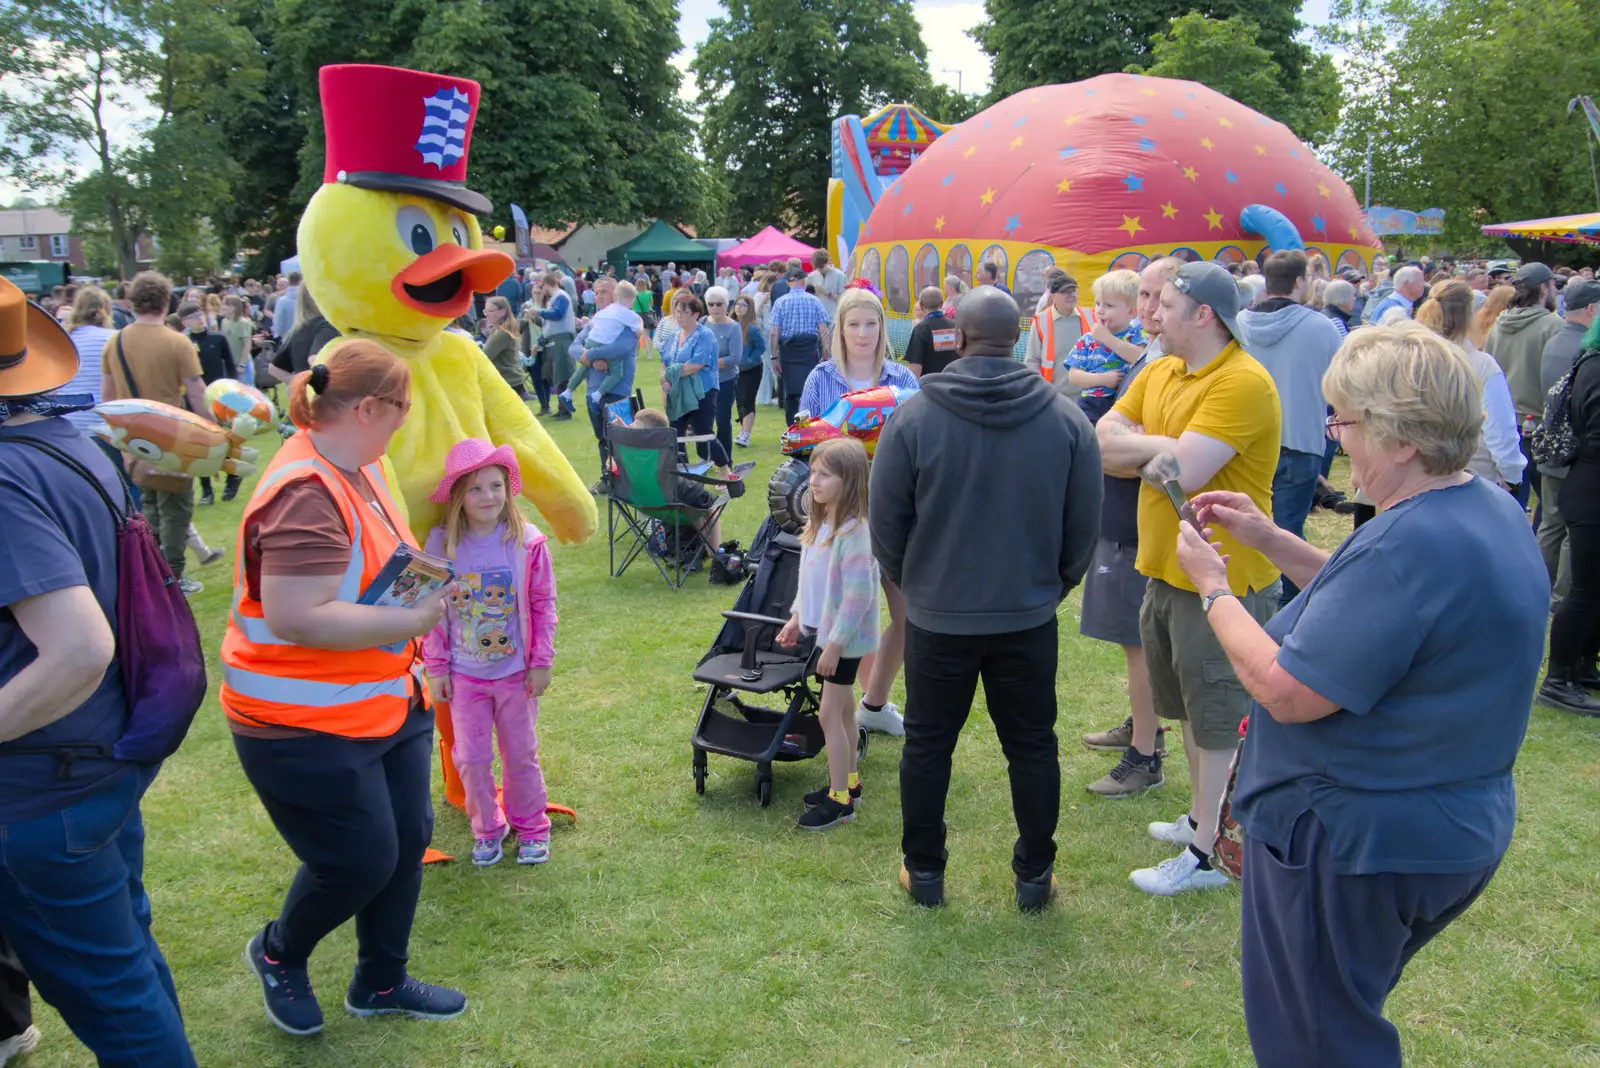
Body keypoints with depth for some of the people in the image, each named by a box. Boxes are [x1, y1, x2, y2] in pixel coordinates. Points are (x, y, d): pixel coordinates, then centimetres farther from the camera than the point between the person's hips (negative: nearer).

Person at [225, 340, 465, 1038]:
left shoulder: (353, 467, 7)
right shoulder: (306, 495, -26)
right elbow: (297, 618, -33)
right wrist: (412, 621, -25)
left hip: (387, 704, 10)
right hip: (308, 726, -10)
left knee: (407, 841, 15)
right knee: (361, 861, 2)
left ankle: (381, 984, 36)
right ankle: (278, 954, 34)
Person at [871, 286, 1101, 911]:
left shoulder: (913, 417, -12)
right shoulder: (1065, 418, -6)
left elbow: (885, 525, -5)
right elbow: (1084, 529, 0)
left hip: (937, 617, -1)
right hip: (1030, 618, 2)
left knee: (928, 743, 14)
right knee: (1032, 745, 15)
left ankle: (924, 871, 27)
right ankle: (1035, 876, 28)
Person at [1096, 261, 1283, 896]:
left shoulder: (1244, 383, -21)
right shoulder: (1159, 373, 6)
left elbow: (1186, 469, -30)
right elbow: (1103, 443, 0)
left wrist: (1139, 448, -11)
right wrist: (1162, 449, -17)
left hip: (1222, 581, -9)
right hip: (1166, 572, 9)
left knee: (1218, 715, 5)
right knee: (1190, 706, 22)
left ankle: (1207, 854, 18)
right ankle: (1202, 817, 40)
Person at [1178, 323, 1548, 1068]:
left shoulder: (1411, 544, -31)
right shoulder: (1490, 509, 1)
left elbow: (1287, 692, -29)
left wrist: (1212, 586, -15)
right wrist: (1270, 541, 7)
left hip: (1354, 841, -10)